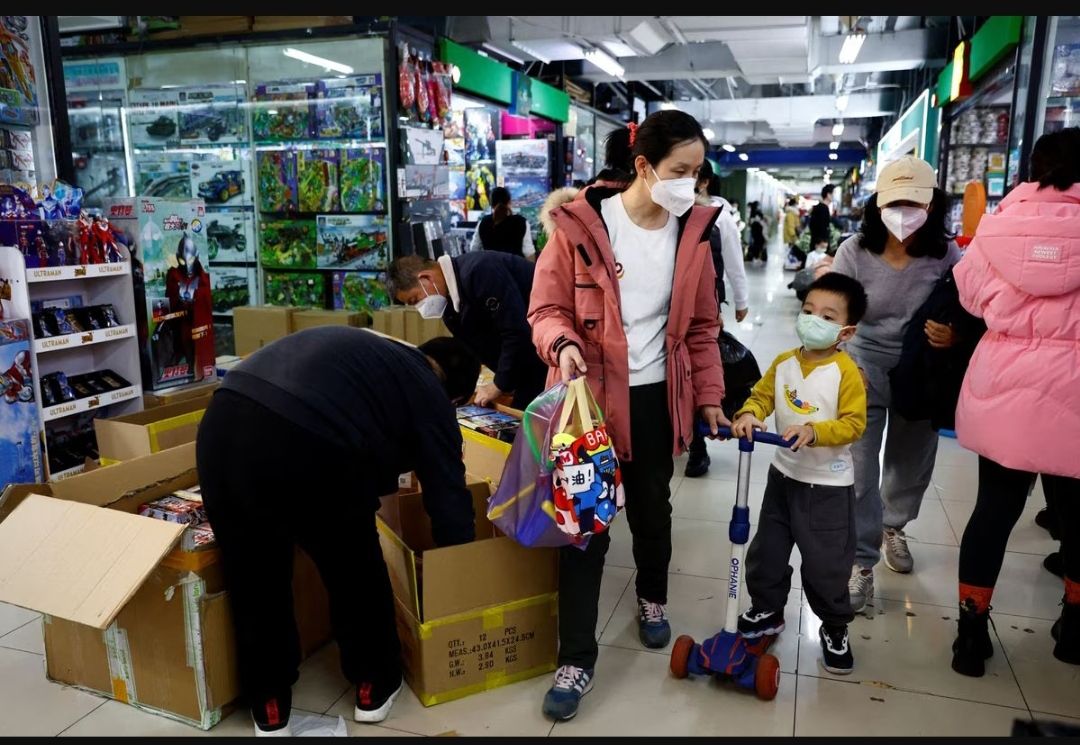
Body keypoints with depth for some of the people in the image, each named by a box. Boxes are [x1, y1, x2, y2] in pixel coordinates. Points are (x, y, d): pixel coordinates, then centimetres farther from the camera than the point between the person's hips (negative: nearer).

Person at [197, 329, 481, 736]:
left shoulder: (367, 349, 35)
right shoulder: (427, 391, 15)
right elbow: (447, 494, 15)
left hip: (222, 422, 7)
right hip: (304, 443, -7)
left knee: (253, 578, 23)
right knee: (356, 572, 19)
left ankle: (268, 707, 36)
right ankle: (373, 687, 37)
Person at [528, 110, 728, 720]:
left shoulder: (694, 230, 0)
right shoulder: (580, 225, -12)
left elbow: (702, 326, 8)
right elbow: (547, 308, -7)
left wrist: (710, 396, 6)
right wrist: (563, 344, -28)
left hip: (657, 397, 4)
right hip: (590, 395, -3)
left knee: (652, 508, 20)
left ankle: (653, 599, 48)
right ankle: (577, 659, 14)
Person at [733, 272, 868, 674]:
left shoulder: (846, 371, -17)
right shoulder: (784, 363, -1)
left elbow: (854, 423, -20)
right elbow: (762, 396, 3)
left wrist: (814, 432, -33)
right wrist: (749, 414, -18)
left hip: (828, 484, -5)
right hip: (784, 474, 5)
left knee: (826, 564, 6)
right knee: (767, 550, 17)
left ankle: (835, 628, 30)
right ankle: (767, 611, 39)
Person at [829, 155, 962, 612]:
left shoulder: (947, 254, -14)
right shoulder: (855, 251, -16)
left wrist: (954, 336, -26)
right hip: (864, 370, -2)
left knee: (912, 462, 18)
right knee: (859, 469, -5)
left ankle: (893, 527, 47)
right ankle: (861, 562, 9)